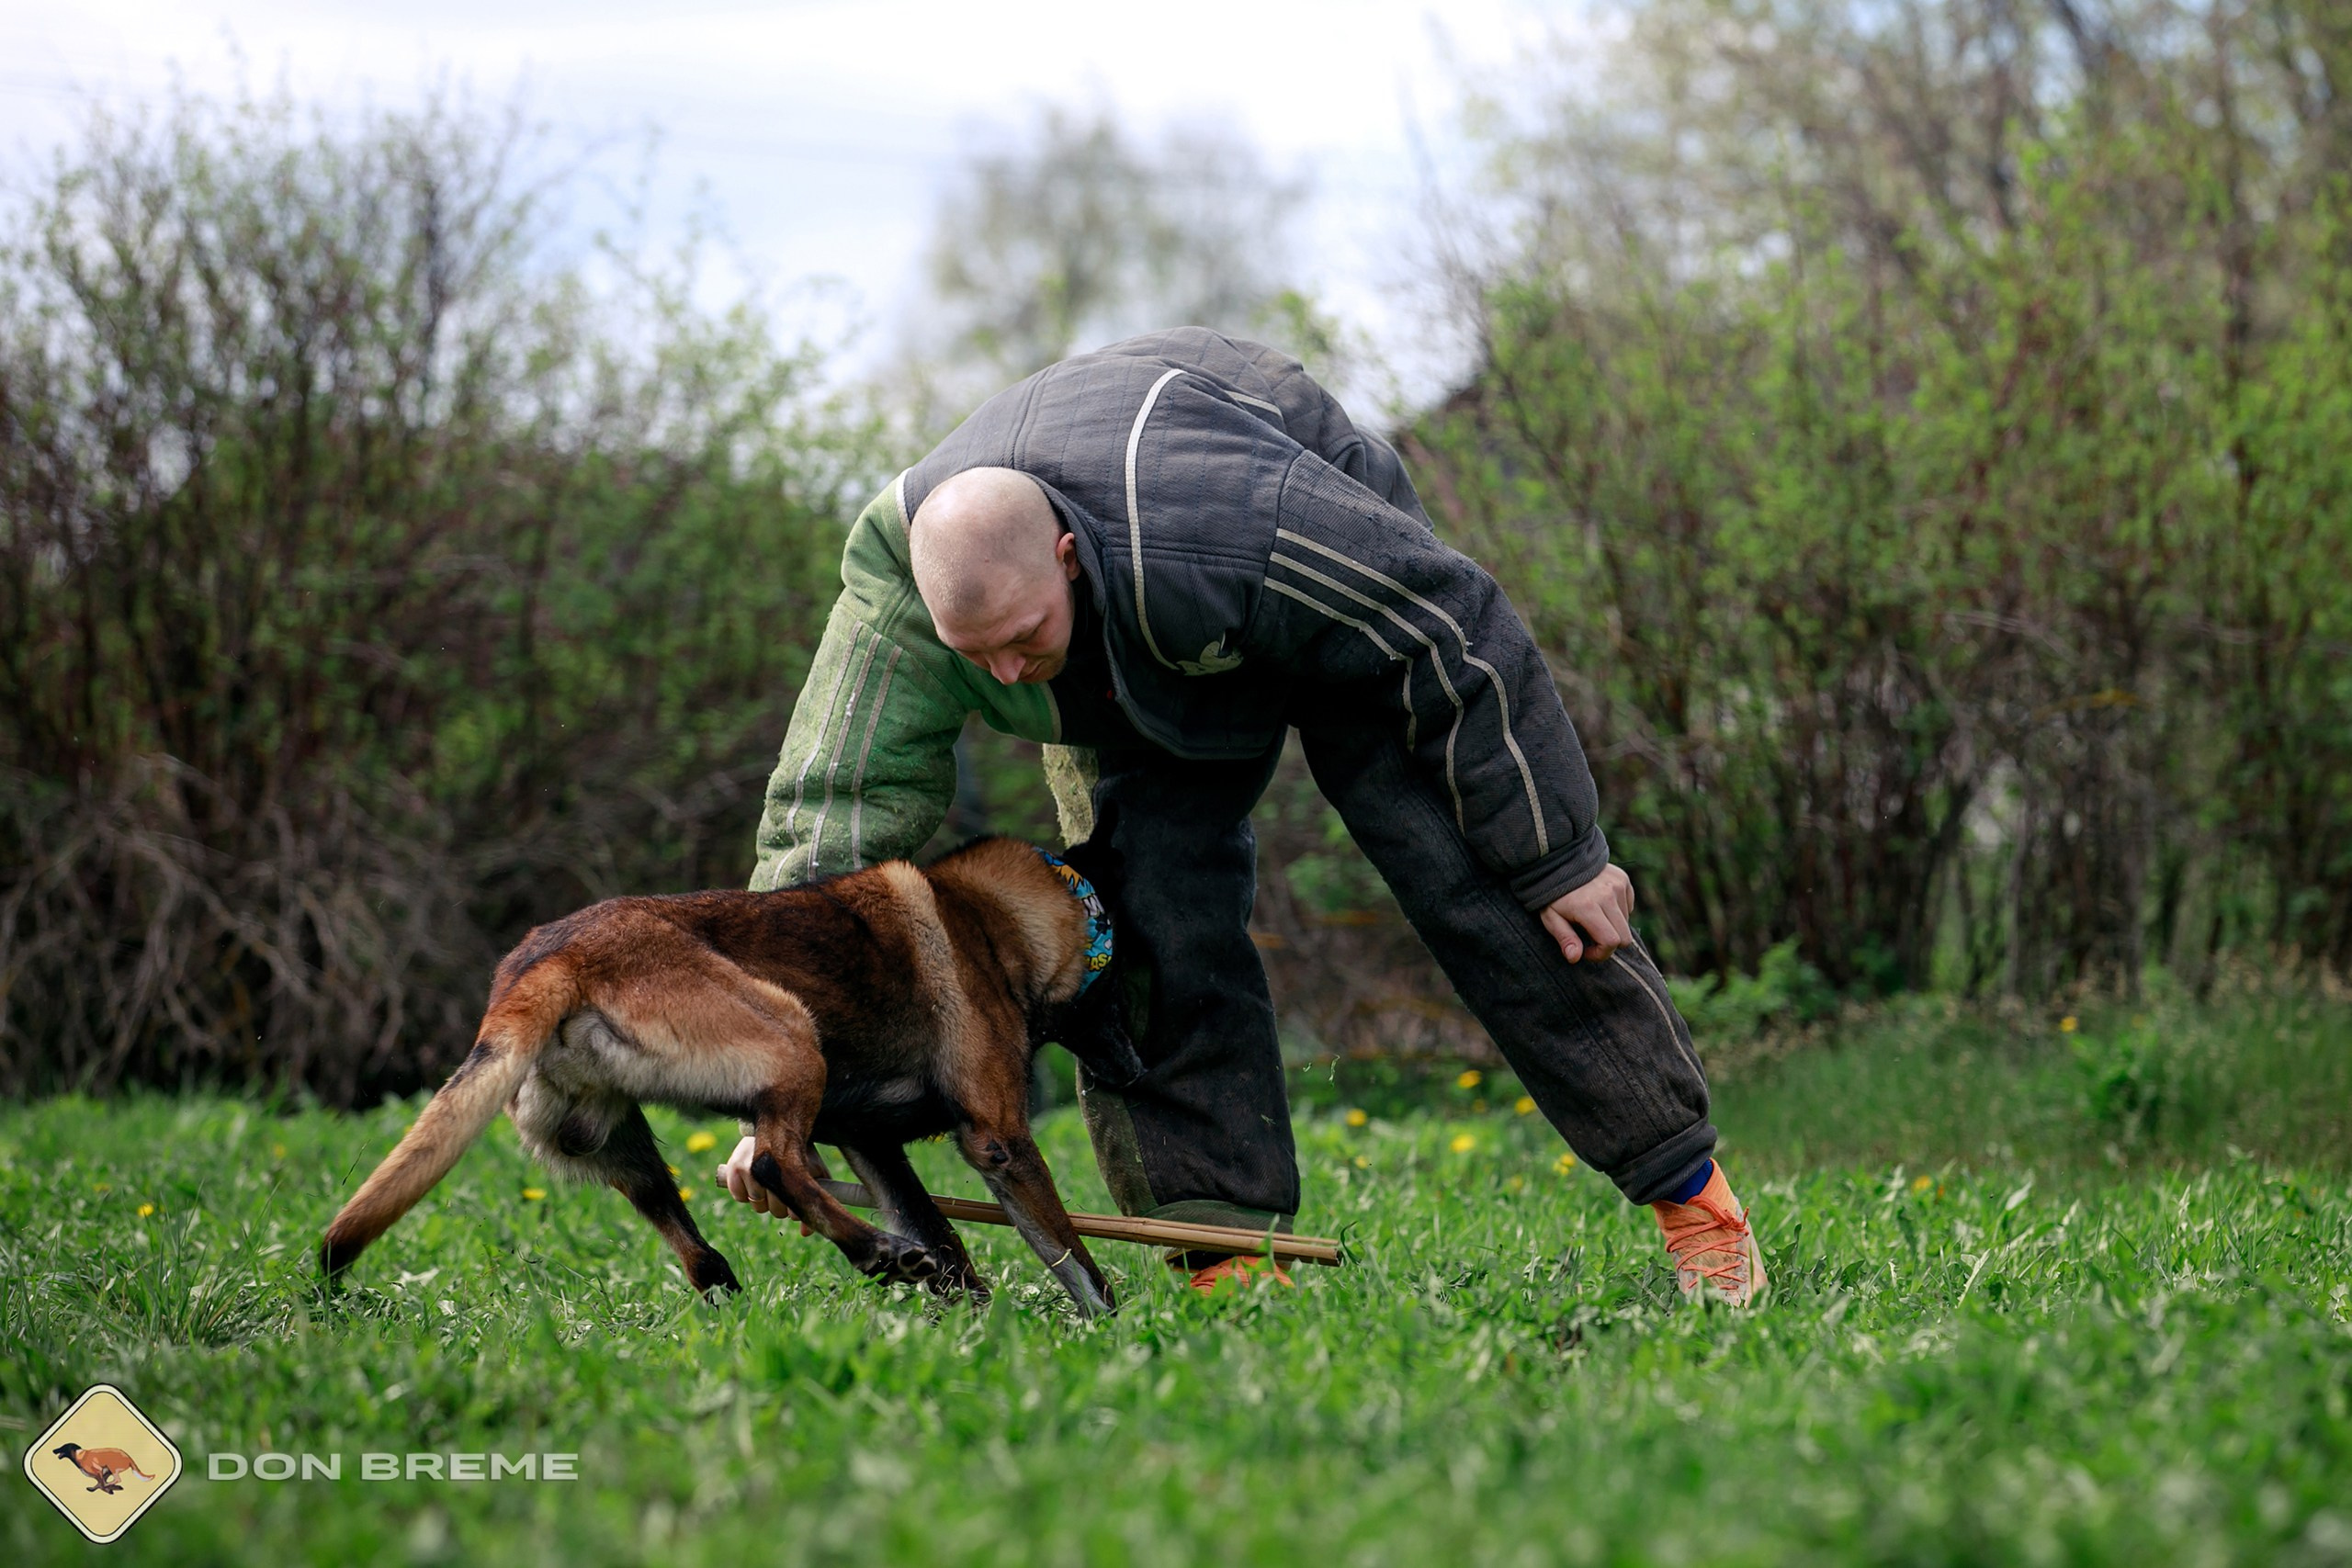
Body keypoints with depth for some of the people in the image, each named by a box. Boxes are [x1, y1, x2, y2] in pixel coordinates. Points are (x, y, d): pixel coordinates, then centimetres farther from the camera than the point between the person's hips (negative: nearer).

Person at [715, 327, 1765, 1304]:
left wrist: (1559, 857, -23)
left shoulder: (1226, 529, -46)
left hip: (1352, 586, -4)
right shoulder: (897, 577, -33)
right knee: (1148, 922, -15)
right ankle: (1230, 1251, -9)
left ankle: (1686, 1185, -2)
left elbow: (1461, 643, -33)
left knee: (1474, 880, -12)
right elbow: (836, 813, -28)